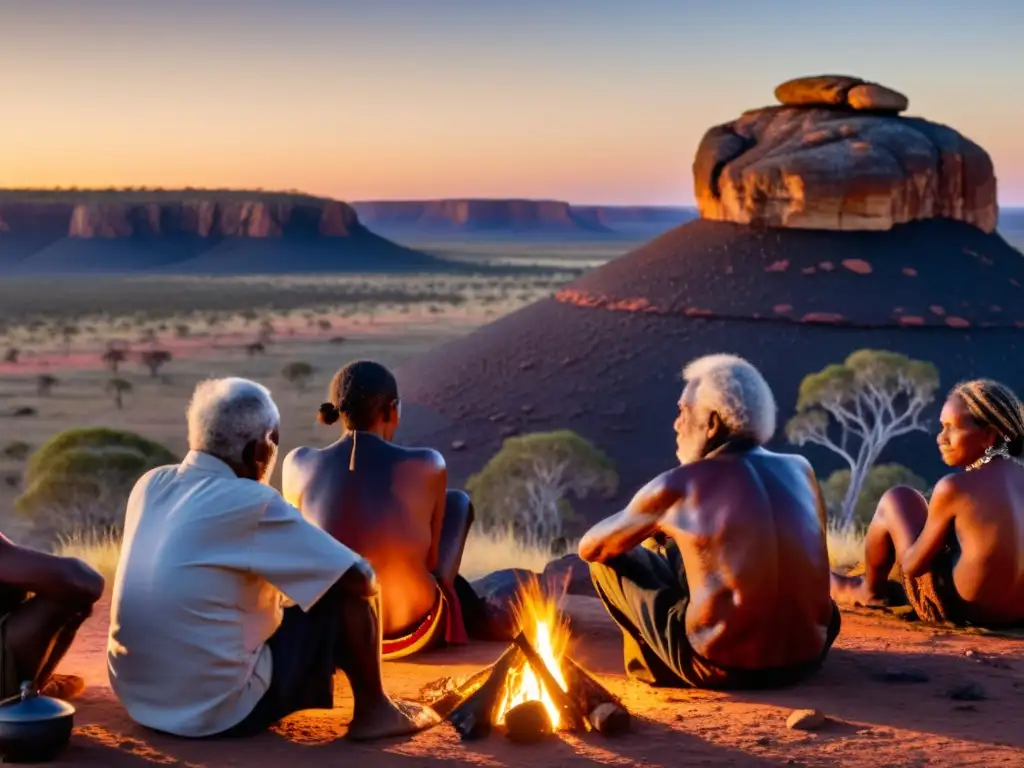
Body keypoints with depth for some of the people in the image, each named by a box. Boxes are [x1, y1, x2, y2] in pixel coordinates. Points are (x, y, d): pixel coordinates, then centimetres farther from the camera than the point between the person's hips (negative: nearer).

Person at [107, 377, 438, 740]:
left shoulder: (150, 484, 2)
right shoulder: (250, 504, -17)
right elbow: (362, 578, -11)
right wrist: (363, 583, 11)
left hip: (137, 697, 8)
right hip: (220, 711, -8)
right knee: (349, 594, 2)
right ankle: (373, 711, 17)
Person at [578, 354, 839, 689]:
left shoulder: (677, 486, -7)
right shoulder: (800, 470, 6)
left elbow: (590, 547, 8)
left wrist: (644, 529, 30)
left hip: (724, 667, -6)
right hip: (808, 656, 6)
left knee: (610, 560, 14)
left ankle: (657, 662, 28)